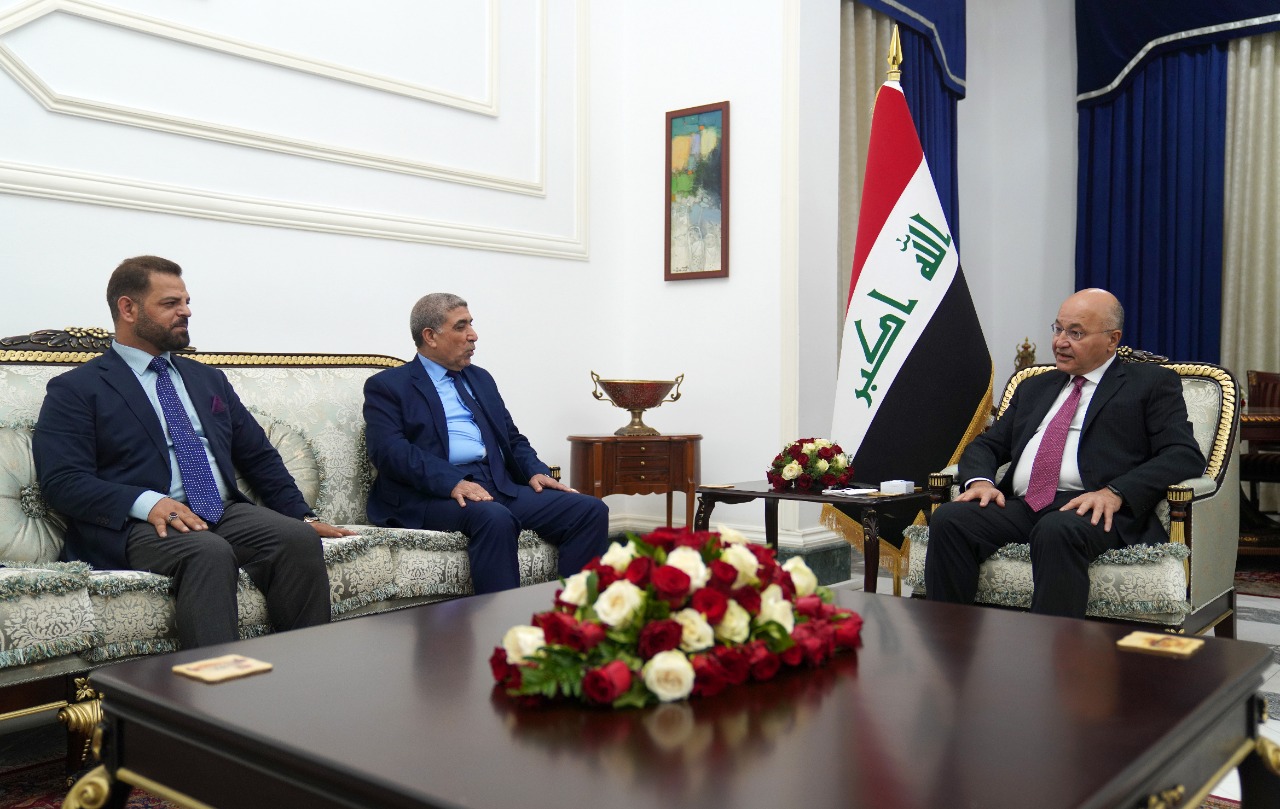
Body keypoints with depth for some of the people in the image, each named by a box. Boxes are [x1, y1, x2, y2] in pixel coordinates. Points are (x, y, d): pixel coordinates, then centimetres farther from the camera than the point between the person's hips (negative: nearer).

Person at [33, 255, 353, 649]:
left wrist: (302, 514, 9)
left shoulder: (208, 379, 25)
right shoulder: (75, 390, 7)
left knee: (299, 538, -25)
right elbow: (62, 481, -6)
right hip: (139, 524, -5)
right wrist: (147, 502, -21)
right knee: (209, 552, -37)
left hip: (226, 513, 5)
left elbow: (259, 456, 23)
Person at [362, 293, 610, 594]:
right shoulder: (386, 386, 6)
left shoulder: (480, 379, 26)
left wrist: (536, 471, 3)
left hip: (498, 487, 7)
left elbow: (512, 438, 25)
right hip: (430, 494, -6)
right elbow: (390, 451, -9)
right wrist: (452, 483, -24)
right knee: (494, 517, -38)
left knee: (591, 510, -13)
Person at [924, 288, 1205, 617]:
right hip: (1020, 506, 5)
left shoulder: (1152, 383, 13)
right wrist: (981, 480, 0)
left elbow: (1185, 456, 0)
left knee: (1058, 531, -39)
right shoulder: (1035, 387, 29)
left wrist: (1115, 492, -16)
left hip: (1093, 511, -5)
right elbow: (985, 445, 25)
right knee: (948, 518, -24)